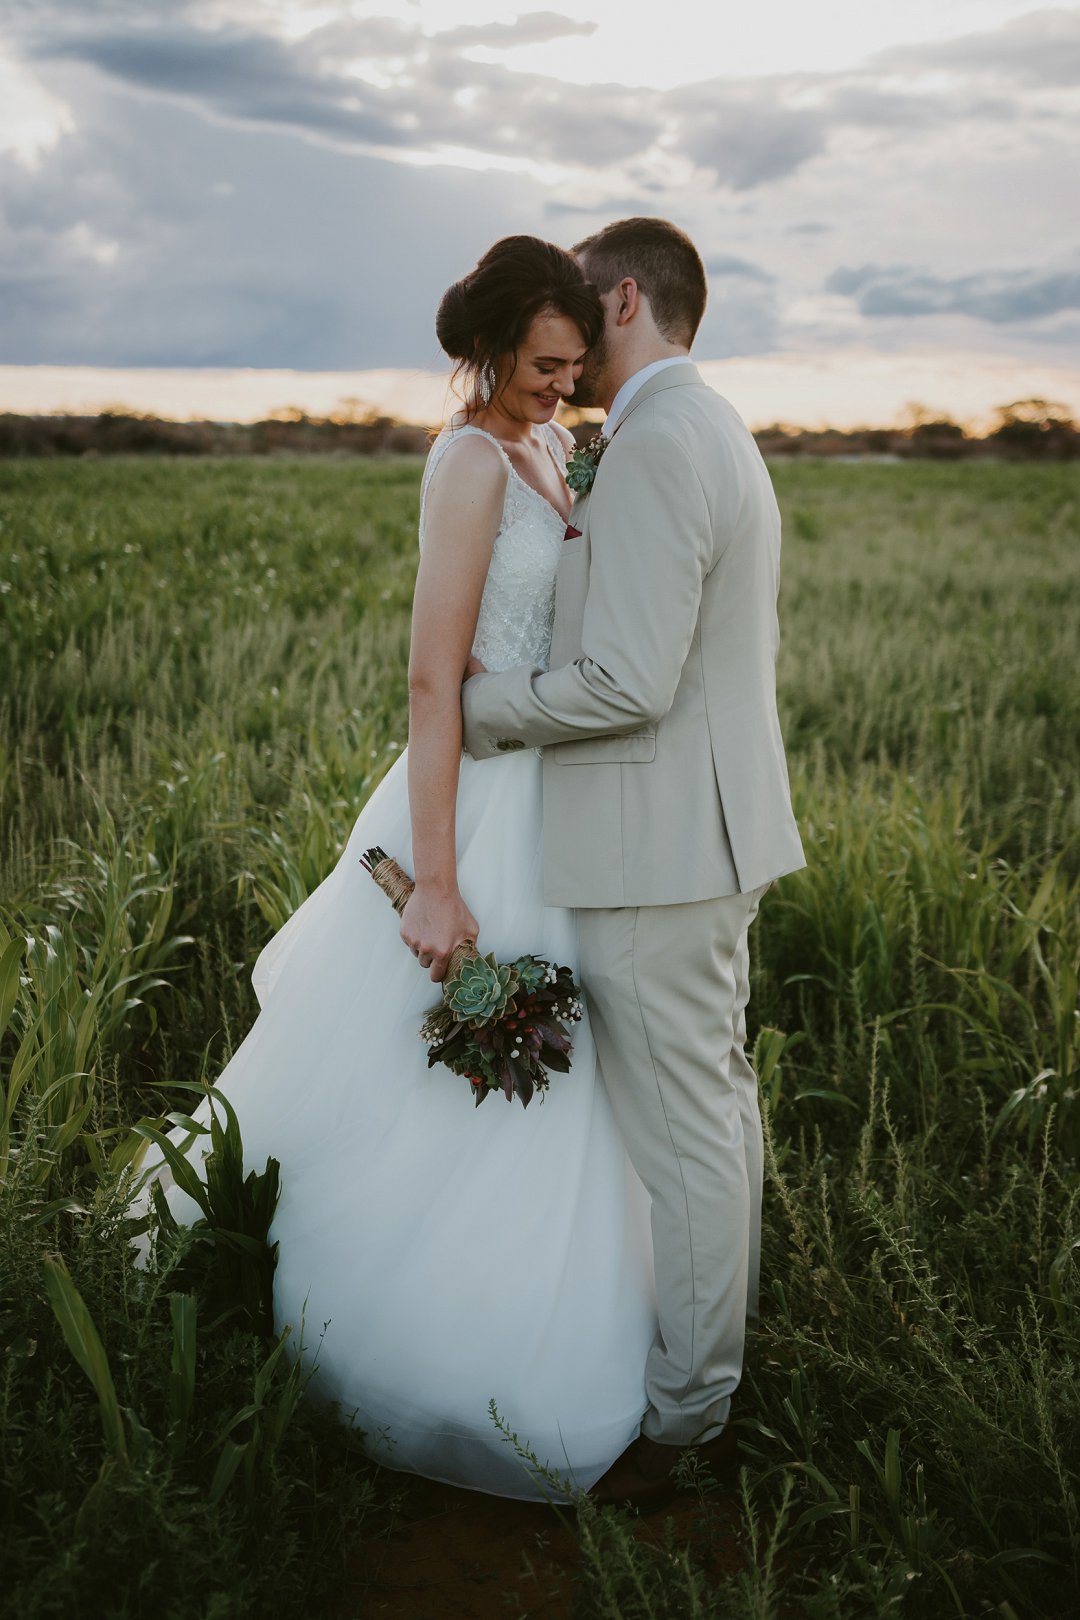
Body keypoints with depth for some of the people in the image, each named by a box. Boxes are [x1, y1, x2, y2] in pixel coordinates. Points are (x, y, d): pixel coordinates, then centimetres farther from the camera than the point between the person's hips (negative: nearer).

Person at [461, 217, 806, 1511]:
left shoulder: (653, 445, -18)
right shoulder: (720, 434, 16)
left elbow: (626, 681, -24)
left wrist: (475, 706, -10)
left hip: (658, 847, -11)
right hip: (713, 831, 11)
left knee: (682, 1132, 0)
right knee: (718, 1102, 18)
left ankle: (686, 1419, 15)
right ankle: (722, 1363, 33)